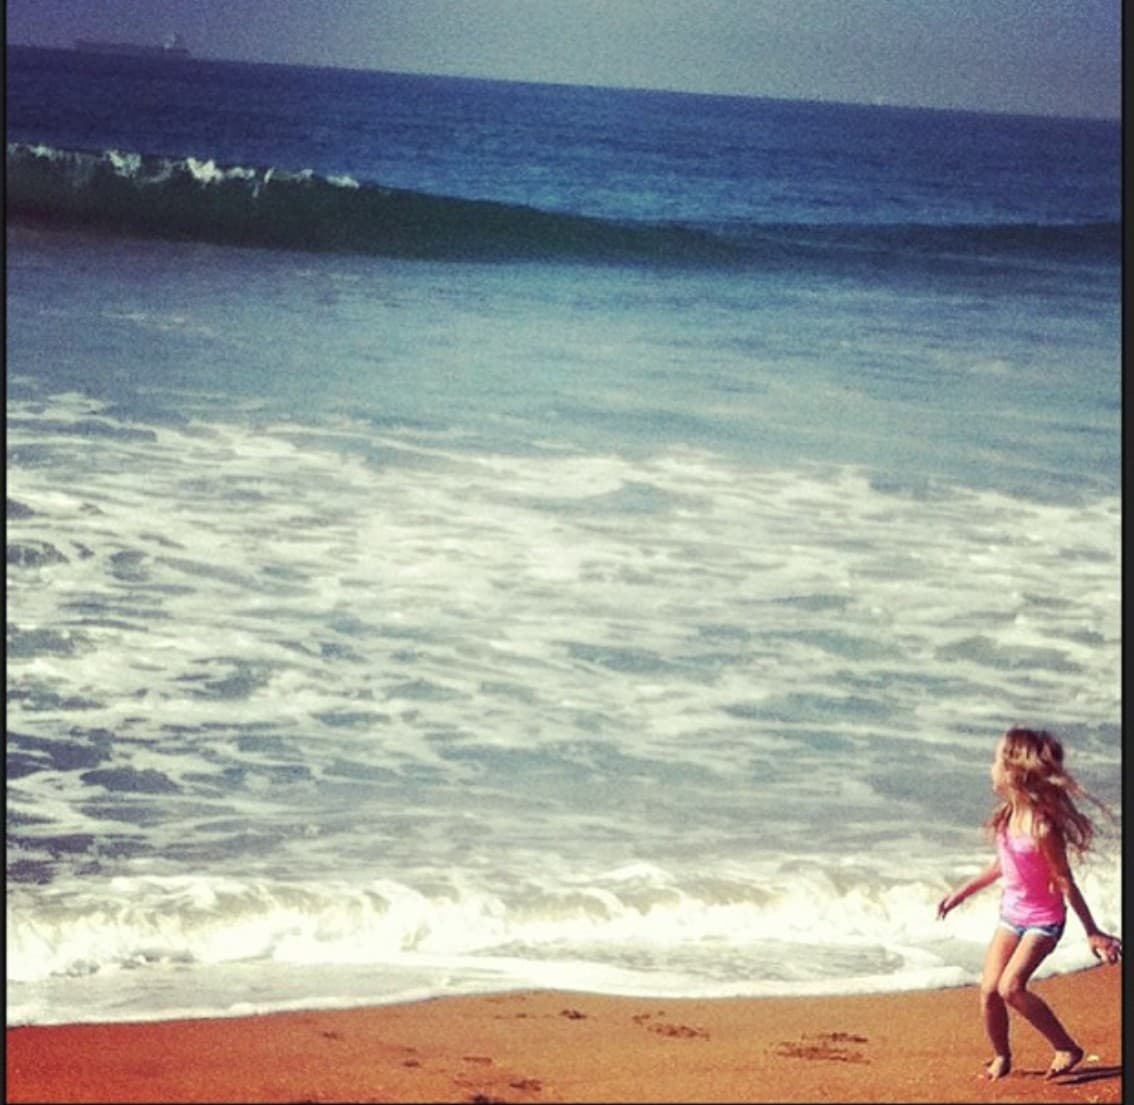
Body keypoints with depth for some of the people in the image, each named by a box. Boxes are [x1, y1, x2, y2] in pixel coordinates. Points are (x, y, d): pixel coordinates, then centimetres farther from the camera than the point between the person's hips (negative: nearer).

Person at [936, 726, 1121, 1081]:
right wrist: (961, 893, 24)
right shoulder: (1009, 815, -1)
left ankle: (1067, 1048, -8)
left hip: (1043, 920, -7)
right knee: (989, 990, 0)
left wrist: (1092, 932, -14)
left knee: (1011, 987, -21)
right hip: (1011, 915, 7)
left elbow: (1065, 882, -18)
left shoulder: (1043, 828, -25)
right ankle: (1001, 1058, 20)